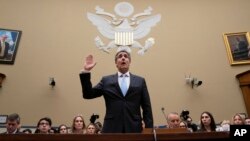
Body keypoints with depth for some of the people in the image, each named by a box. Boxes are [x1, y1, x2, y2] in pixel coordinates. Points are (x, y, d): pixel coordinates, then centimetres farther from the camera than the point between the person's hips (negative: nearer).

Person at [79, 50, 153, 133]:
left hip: (134, 129, 1)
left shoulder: (140, 81, 9)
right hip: (111, 128, 0)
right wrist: (86, 72, -5)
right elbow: (88, 95, 4)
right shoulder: (106, 80, 10)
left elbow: (146, 107, 7)